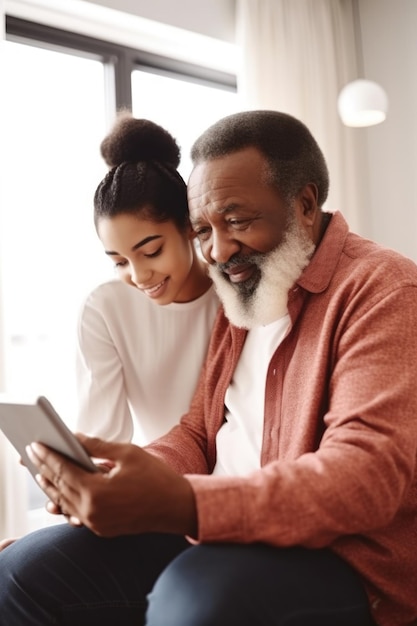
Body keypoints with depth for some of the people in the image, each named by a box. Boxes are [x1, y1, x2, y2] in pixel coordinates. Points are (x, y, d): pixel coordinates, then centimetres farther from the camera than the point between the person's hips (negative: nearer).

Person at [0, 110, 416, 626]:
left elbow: (370, 473, -23)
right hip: (221, 532, 7)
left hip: (338, 558, -6)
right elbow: (198, 433, 13)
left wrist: (177, 504, -32)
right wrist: (139, 476, -10)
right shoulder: (240, 295, 15)